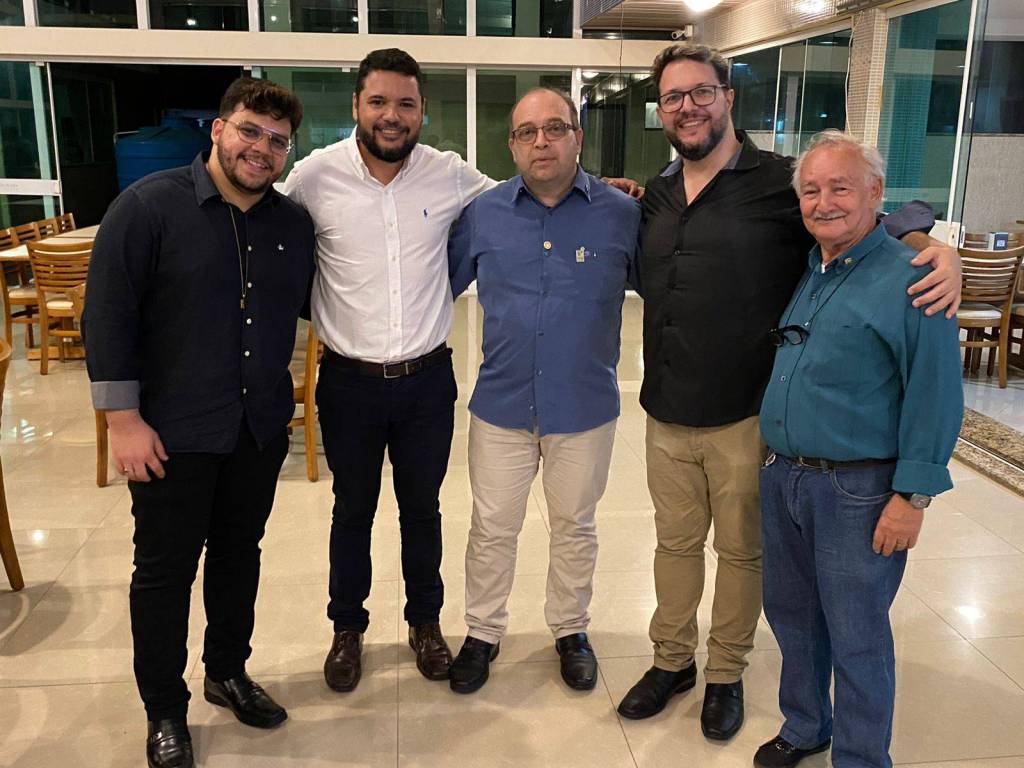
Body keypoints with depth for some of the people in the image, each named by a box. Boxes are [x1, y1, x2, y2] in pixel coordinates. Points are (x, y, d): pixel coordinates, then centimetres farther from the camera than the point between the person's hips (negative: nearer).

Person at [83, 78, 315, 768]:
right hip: (172, 432, -4)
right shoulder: (149, 205, -11)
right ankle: (165, 712, 26)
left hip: (261, 428, 5)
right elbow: (109, 315, -12)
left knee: (239, 554, 18)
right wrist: (124, 420, -14)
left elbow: (305, 303, 17)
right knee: (165, 570, 8)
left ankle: (228, 672, 40)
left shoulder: (294, 224, 3)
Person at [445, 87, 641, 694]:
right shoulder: (483, 214, -2)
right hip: (502, 405, 1)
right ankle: (483, 633, 34)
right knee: (492, 529, 13)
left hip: (585, 408, -1)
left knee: (575, 527, 17)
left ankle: (571, 630, 40)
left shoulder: (622, 215, -7)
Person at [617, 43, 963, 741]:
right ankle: (673, 660, 38)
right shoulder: (657, 195, 9)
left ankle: (727, 674, 34)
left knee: (741, 550, 13)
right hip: (667, 416, 5)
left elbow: (888, 217, -5)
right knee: (675, 542, 18)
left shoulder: (781, 182, -9)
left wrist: (939, 249, -25)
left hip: (746, 418, -4)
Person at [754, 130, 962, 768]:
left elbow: (936, 397, -14)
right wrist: (772, 453, 12)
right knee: (791, 615, 19)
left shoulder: (909, 279, -13)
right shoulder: (801, 272, 8)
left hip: (858, 492, -7)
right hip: (782, 477, 7)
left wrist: (914, 497, -15)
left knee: (856, 637, 7)